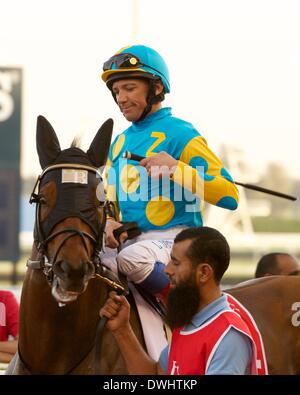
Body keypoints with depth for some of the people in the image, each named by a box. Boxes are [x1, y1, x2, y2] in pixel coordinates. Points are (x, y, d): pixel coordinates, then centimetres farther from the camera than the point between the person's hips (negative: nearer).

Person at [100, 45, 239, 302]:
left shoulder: (179, 134, -6)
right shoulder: (120, 142, 17)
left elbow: (230, 196, -14)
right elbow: (109, 200, 22)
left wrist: (176, 168, -23)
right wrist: (108, 223, -2)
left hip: (173, 239, -7)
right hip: (126, 240, 7)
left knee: (132, 258, -36)